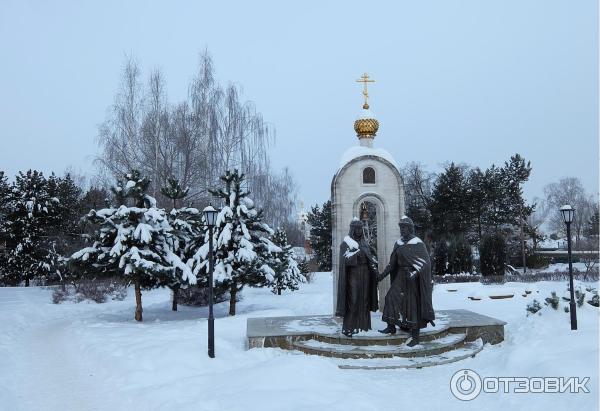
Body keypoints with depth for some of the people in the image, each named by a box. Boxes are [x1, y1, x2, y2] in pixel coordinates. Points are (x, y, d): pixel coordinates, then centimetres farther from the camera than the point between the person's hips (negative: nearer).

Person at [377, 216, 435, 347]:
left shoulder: (418, 243, -11)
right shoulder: (398, 244, 8)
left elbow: (426, 262, -17)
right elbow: (393, 262, 13)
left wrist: (415, 272, -30)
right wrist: (383, 274, 8)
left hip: (413, 278, -6)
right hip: (400, 277, 6)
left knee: (413, 305, -3)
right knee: (391, 297, -1)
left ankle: (415, 336, 3)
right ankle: (391, 327, 11)